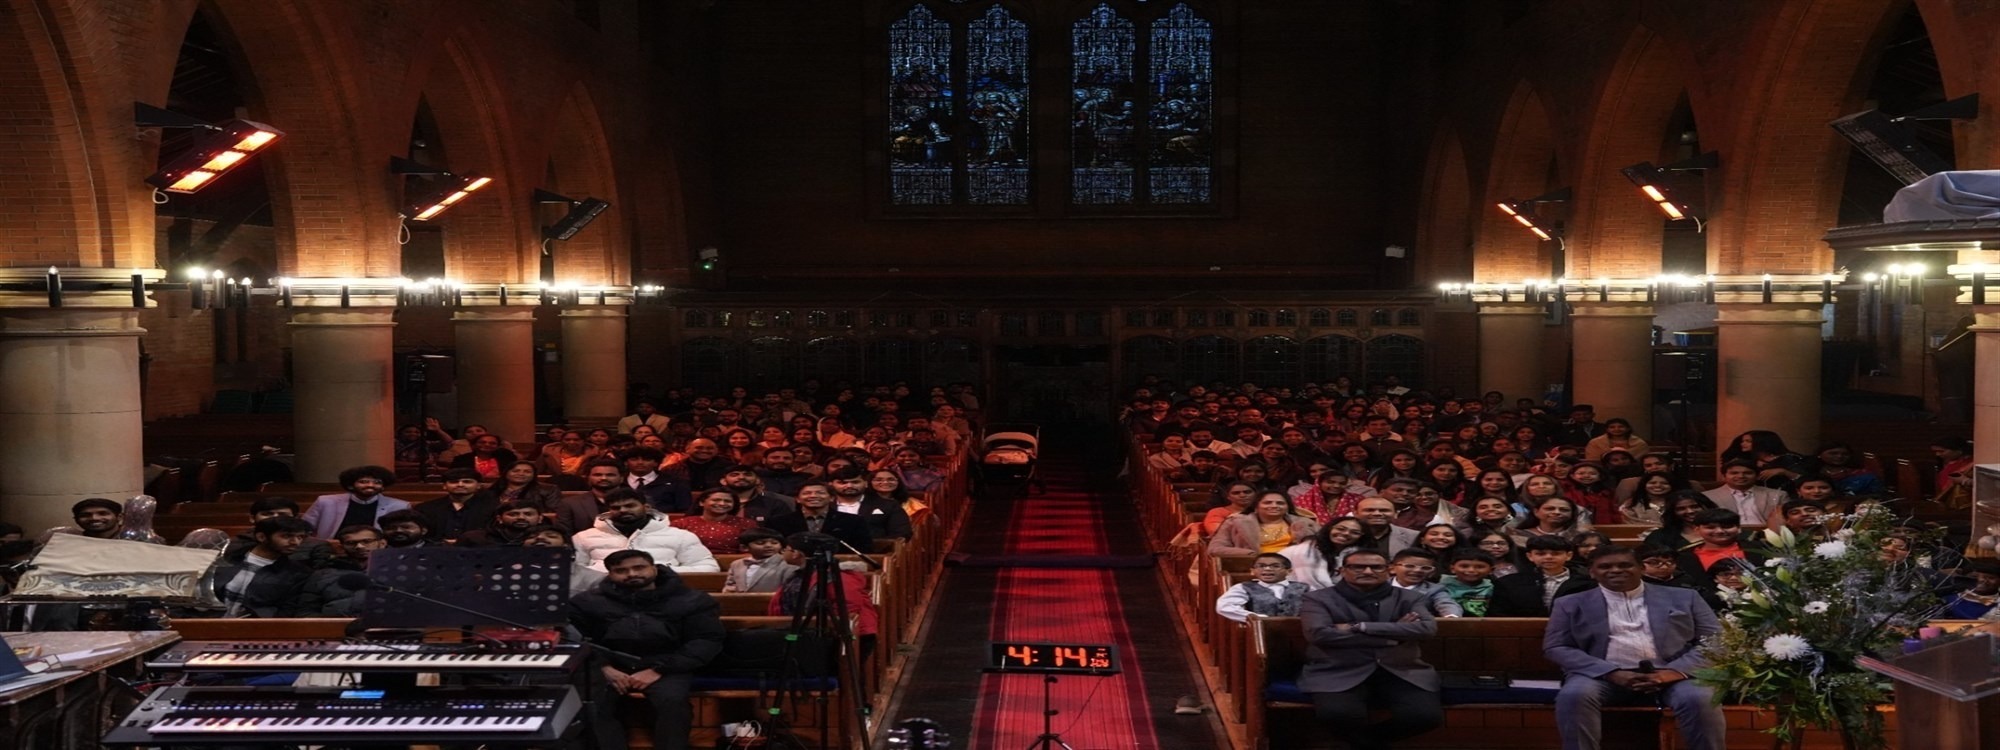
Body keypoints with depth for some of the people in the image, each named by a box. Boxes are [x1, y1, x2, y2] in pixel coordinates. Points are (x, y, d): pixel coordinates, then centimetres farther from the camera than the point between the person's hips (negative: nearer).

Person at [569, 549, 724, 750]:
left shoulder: (690, 600, 7)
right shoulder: (587, 601, 11)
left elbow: (707, 641, -2)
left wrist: (658, 670, -11)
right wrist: (603, 667, -16)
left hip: (666, 668, -1)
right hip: (610, 667, 1)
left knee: (671, 701, -34)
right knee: (589, 703, -31)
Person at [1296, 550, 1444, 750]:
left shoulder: (1410, 598, 13)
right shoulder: (1318, 599, 4)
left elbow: (1427, 628, -6)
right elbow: (1319, 634, -13)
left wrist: (1359, 627, -10)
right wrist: (1394, 634, -8)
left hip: (1401, 672, 3)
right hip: (1339, 673, -3)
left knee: (1427, 715, -25)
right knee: (1337, 713, -35)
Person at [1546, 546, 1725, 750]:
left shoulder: (1683, 598, 16)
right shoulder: (1572, 605, 14)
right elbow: (1556, 648, 4)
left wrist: (1674, 672, -11)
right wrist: (1612, 673, -11)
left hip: (1671, 675, 1)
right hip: (1605, 676, 0)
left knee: (1700, 699, -31)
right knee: (1574, 695, -32)